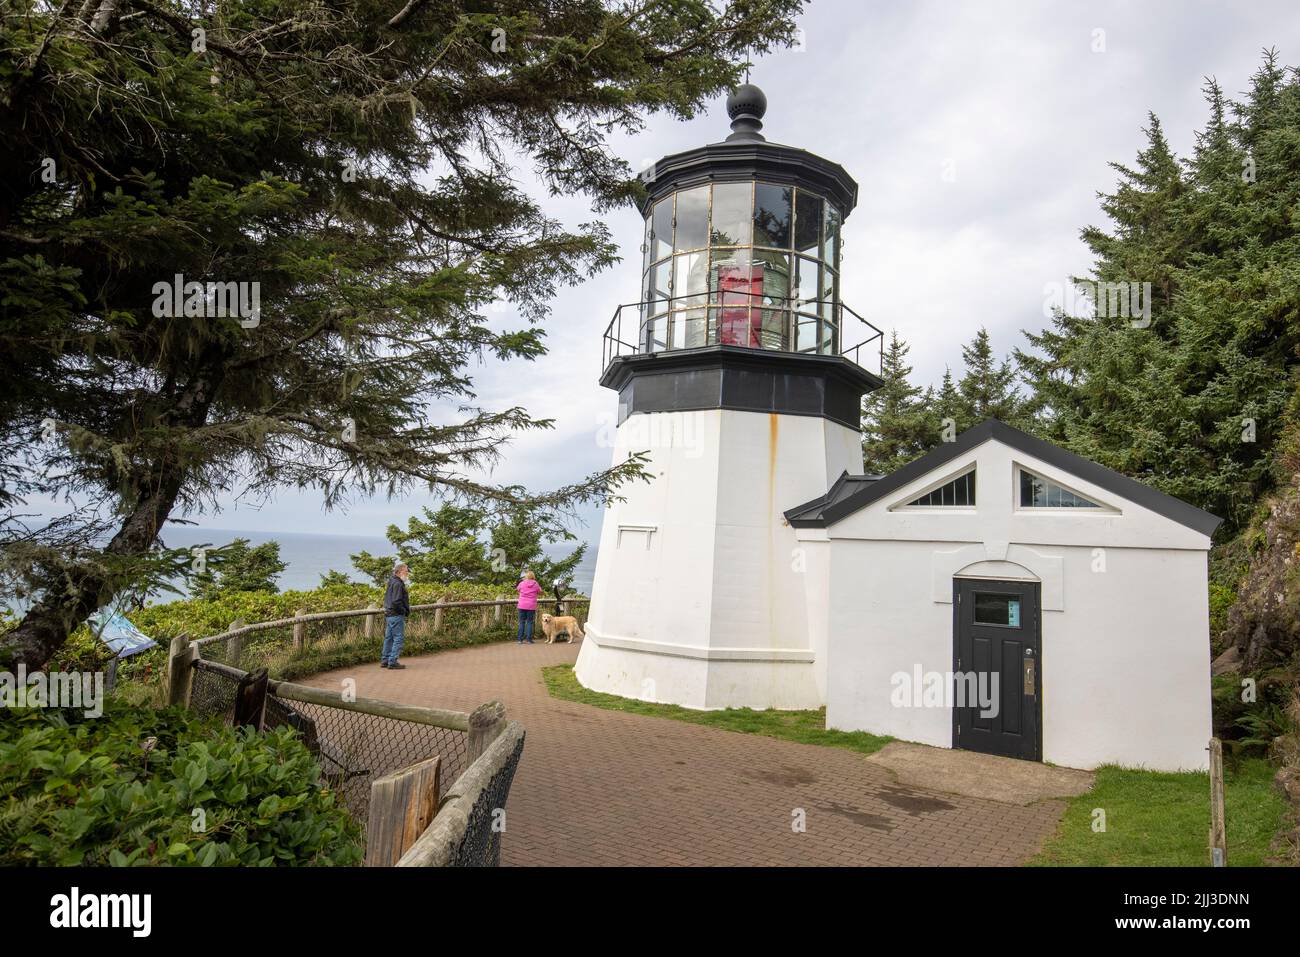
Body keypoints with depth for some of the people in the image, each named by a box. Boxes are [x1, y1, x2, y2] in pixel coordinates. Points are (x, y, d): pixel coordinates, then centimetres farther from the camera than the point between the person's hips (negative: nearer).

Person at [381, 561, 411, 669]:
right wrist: (405, 611, -11)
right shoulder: (397, 584, -17)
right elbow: (396, 602, -24)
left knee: (389, 638, 16)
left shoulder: (392, 582, 15)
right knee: (399, 639, -4)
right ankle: (392, 662, -3)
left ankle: (384, 660, 23)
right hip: (397, 615, -10)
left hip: (389, 614, 10)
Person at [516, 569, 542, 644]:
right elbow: (540, 592, 11)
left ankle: (520, 639, 4)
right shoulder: (535, 584, -2)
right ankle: (529, 639, 0)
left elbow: (517, 589, 20)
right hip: (531, 606, 0)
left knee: (521, 622, 6)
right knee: (529, 622, 4)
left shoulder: (522, 583, -1)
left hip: (522, 606, 0)